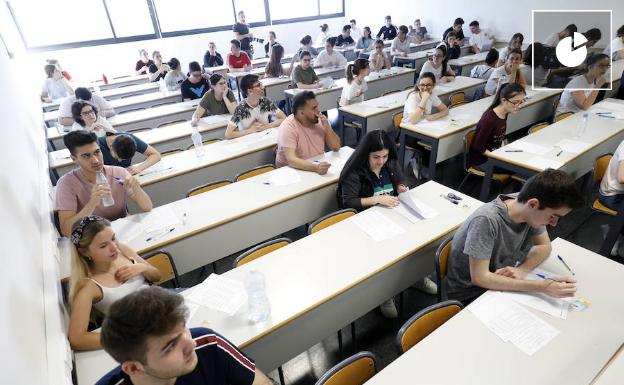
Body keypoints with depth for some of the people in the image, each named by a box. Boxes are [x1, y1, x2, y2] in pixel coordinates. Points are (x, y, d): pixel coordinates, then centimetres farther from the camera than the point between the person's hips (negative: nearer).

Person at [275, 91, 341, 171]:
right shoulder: (288, 127, -18)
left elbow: (336, 147, 1)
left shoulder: (320, 120, -2)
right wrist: (316, 167, -42)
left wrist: (327, 128, -15)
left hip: (319, 164, 6)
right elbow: (291, 160, -29)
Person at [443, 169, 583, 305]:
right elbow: (479, 278, -30)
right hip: (469, 294, -6)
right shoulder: (486, 220, -32)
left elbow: (545, 246, 1)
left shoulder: (530, 211, -12)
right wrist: (541, 286, -32)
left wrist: (522, 270, -19)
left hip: (499, 282, 6)